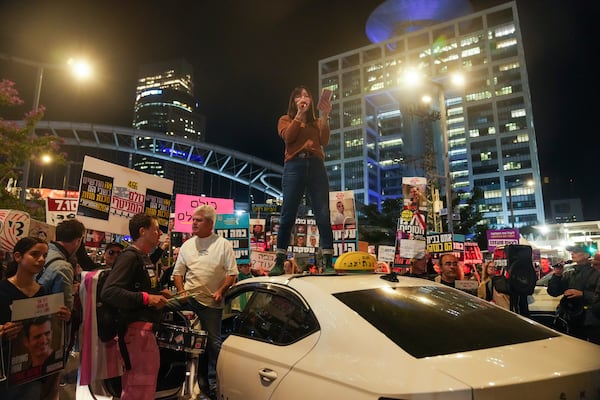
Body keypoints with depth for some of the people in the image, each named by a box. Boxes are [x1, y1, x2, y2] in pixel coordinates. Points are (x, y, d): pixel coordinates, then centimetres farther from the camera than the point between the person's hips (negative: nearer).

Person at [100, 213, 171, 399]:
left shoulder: (144, 257, 15)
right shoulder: (129, 256, -15)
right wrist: (146, 298, -25)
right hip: (137, 326, -10)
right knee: (142, 384, -6)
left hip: (145, 325, 10)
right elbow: (108, 292, -25)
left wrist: (158, 294, 9)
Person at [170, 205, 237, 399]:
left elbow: (232, 273, -6)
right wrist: (181, 291, -2)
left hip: (212, 302, -3)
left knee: (213, 343, 4)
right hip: (189, 297, 4)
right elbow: (178, 272, 13)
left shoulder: (223, 245, -5)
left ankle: (212, 383, 23)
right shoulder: (187, 245, 8)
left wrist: (220, 291, -18)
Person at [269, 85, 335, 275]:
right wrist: (299, 114, -3)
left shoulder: (316, 122, 25)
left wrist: (325, 116, -2)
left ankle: (328, 263, -7)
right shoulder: (286, 119, 20)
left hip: (316, 166, 2)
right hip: (294, 166, -2)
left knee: (323, 215, -7)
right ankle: (279, 262, -3)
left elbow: (324, 141, 6)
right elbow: (287, 136, -2)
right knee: (288, 215, -7)